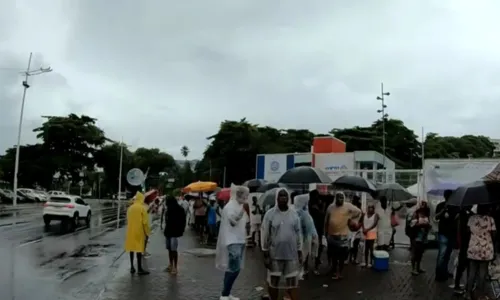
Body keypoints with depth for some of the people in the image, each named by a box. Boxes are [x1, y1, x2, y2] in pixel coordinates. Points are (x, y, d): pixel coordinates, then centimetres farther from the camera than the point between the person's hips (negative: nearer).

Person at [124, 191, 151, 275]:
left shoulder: (130, 208, 7)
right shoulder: (142, 208, -11)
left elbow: (128, 220, 14)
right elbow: (145, 222, -12)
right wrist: (147, 232, -4)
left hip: (130, 231, 6)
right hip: (139, 231, -6)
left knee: (132, 248, 13)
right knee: (139, 249, -3)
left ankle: (132, 267, 18)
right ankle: (139, 269, -1)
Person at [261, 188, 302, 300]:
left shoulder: (294, 214, 3)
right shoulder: (270, 214, -7)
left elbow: (298, 233, 8)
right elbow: (264, 234, -5)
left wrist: (300, 253, 7)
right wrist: (265, 254, -6)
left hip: (291, 254, 2)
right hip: (275, 254, -2)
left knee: (292, 282, 7)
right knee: (273, 282, 10)